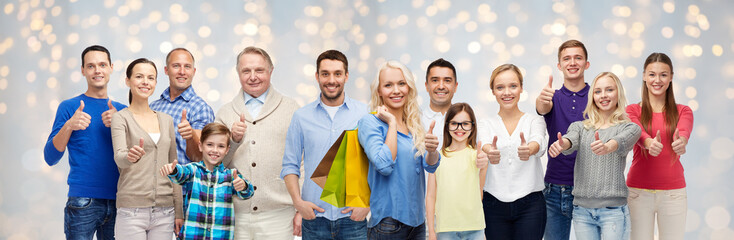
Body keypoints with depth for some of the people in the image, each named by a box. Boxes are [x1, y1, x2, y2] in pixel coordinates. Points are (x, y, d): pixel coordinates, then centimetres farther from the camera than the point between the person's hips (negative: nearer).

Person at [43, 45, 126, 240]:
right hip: (82, 201, -3)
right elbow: (50, 158, -3)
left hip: (117, 201, 3)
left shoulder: (122, 110, 13)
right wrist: (69, 126, -19)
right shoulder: (69, 107, 3)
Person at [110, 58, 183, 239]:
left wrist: (179, 211, 10)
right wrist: (130, 156, -40)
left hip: (164, 211, 4)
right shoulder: (121, 118, 0)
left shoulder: (166, 120, 14)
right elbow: (119, 157, -16)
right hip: (132, 209, -4)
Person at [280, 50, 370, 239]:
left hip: (353, 218, -1)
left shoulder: (365, 114, 3)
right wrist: (298, 201, -5)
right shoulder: (301, 117, 6)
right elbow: (290, 165, 8)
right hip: (314, 217, 1)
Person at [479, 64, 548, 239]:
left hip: (530, 205, -1)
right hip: (494, 204, 1)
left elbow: (539, 143, -18)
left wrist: (529, 149, -43)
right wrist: (489, 151, -42)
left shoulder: (534, 121, 5)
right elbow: (483, 143, -17)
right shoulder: (487, 125, 7)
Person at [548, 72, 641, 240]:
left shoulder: (630, 128, 4)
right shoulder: (580, 127, 12)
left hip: (613, 209, -3)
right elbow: (571, 140, -10)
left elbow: (621, 142, -19)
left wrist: (607, 147, -43)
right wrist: (561, 144, -35)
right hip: (582, 210, 3)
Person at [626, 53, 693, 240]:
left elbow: (684, 132, -16)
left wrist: (681, 141, -41)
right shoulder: (633, 110, 4)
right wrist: (650, 142, -42)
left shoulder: (683, 111, 7)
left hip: (673, 192, 1)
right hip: (639, 191, -1)